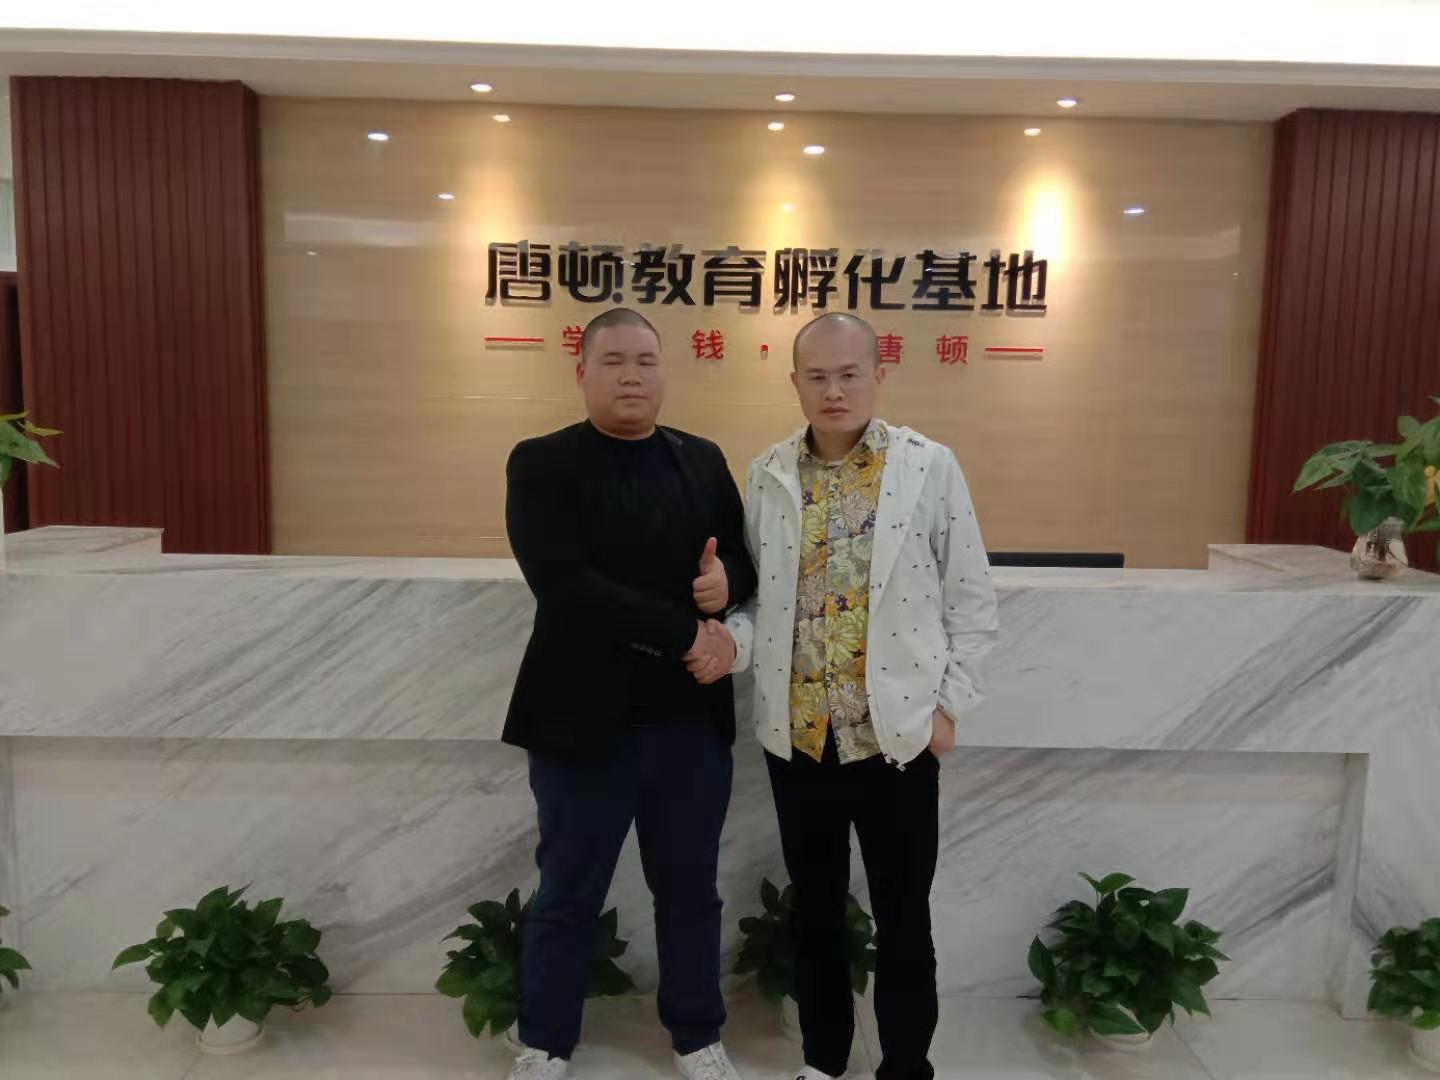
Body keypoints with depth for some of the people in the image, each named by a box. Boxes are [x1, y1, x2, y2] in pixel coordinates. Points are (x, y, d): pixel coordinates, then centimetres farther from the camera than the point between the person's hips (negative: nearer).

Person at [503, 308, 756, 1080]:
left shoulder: (703, 461, 8)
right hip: (586, 719, -3)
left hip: (692, 720, 4)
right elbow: (565, 584, -19)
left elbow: (747, 559, 11)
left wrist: (727, 582, -13)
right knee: (568, 897, 13)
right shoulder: (541, 464, -6)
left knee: (690, 891, 18)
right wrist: (688, 634, -21)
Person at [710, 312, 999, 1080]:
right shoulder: (767, 476, 3)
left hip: (898, 730, -2)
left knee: (902, 917, 11)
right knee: (814, 909, 17)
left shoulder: (930, 467, -4)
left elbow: (972, 601, -1)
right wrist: (732, 643, -14)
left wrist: (949, 704, -4)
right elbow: (757, 593, 6)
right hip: (798, 732, 3)